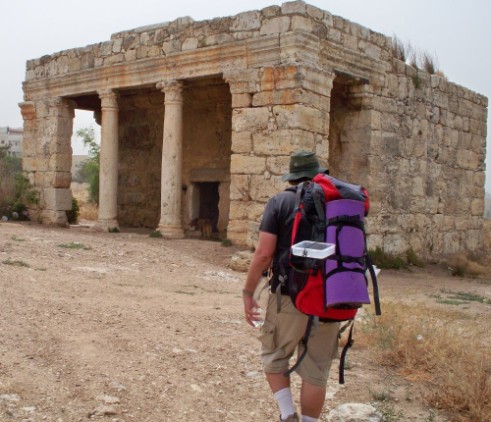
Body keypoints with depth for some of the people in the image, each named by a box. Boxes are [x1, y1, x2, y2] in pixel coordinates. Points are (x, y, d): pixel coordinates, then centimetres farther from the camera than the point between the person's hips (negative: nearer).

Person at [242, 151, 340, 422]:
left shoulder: (280, 202, -4)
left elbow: (264, 253, -11)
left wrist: (248, 293, -2)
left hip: (289, 297, -3)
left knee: (274, 357, 17)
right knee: (316, 370, 11)